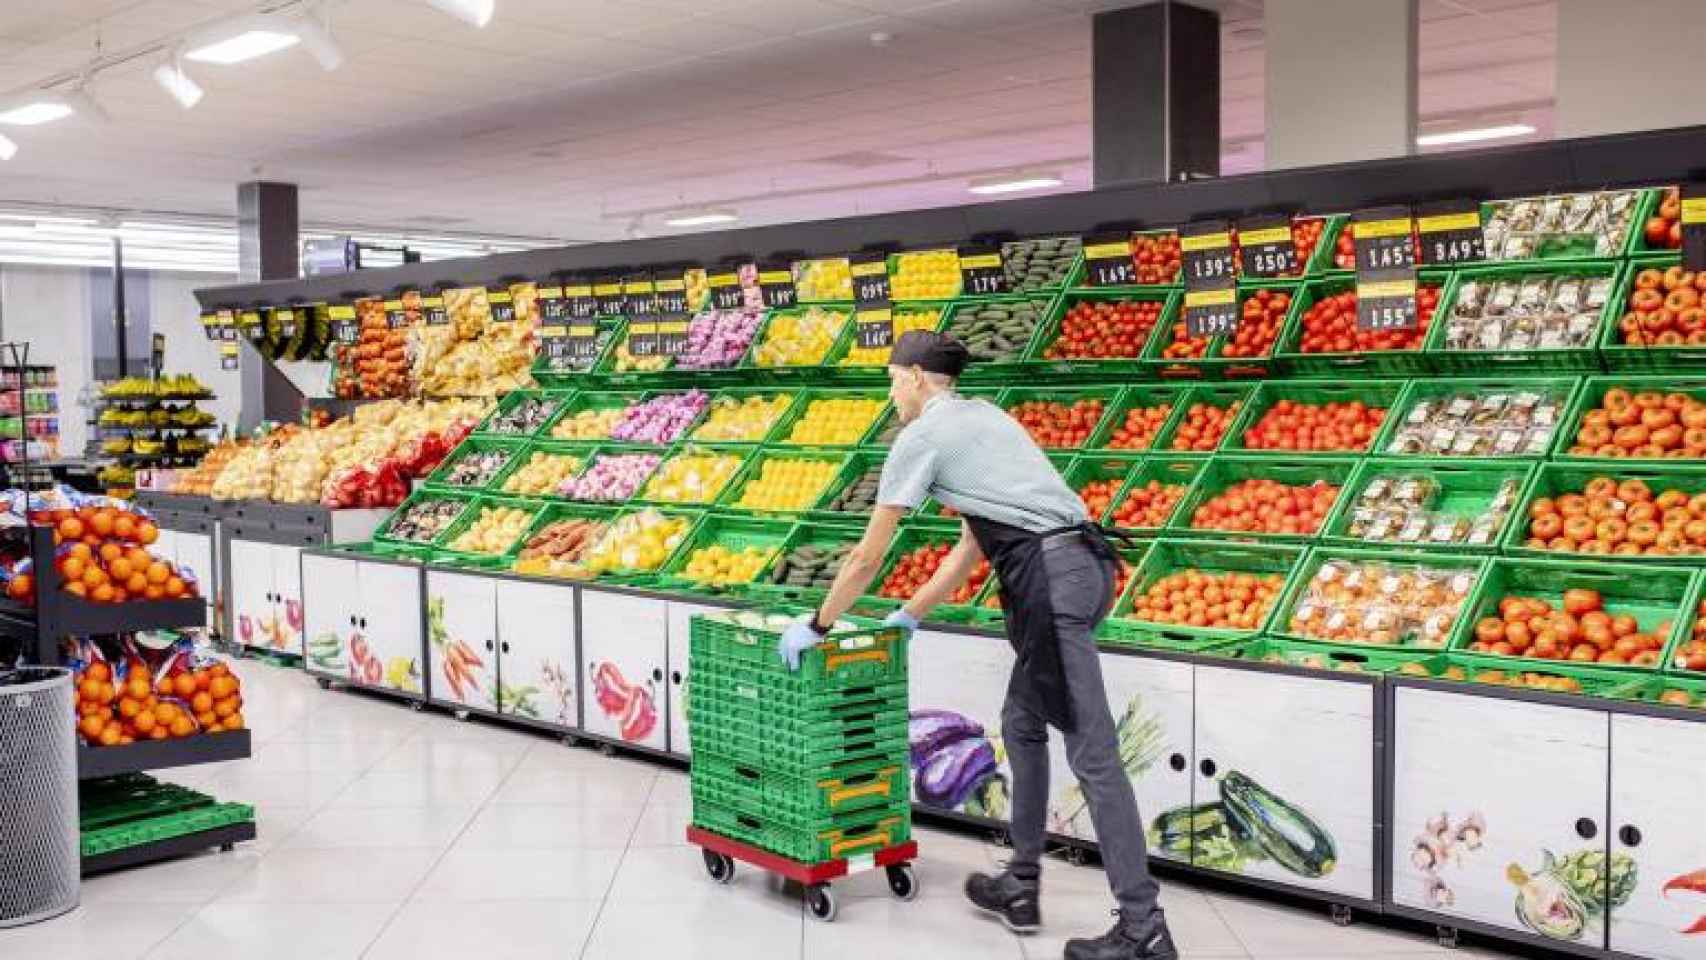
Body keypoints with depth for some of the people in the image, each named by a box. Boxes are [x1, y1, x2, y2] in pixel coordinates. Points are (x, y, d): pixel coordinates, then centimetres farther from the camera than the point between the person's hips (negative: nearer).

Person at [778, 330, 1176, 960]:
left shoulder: (921, 436, 1)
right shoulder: (983, 416, 26)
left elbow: (867, 558, 3)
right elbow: (973, 542, 29)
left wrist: (815, 626, 15)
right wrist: (910, 615, 37)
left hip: (1048, 577, -9)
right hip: (1083, 562, 9)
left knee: (1092, 753, -9)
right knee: (1022, 726, 21)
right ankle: (1021, 888, 29)